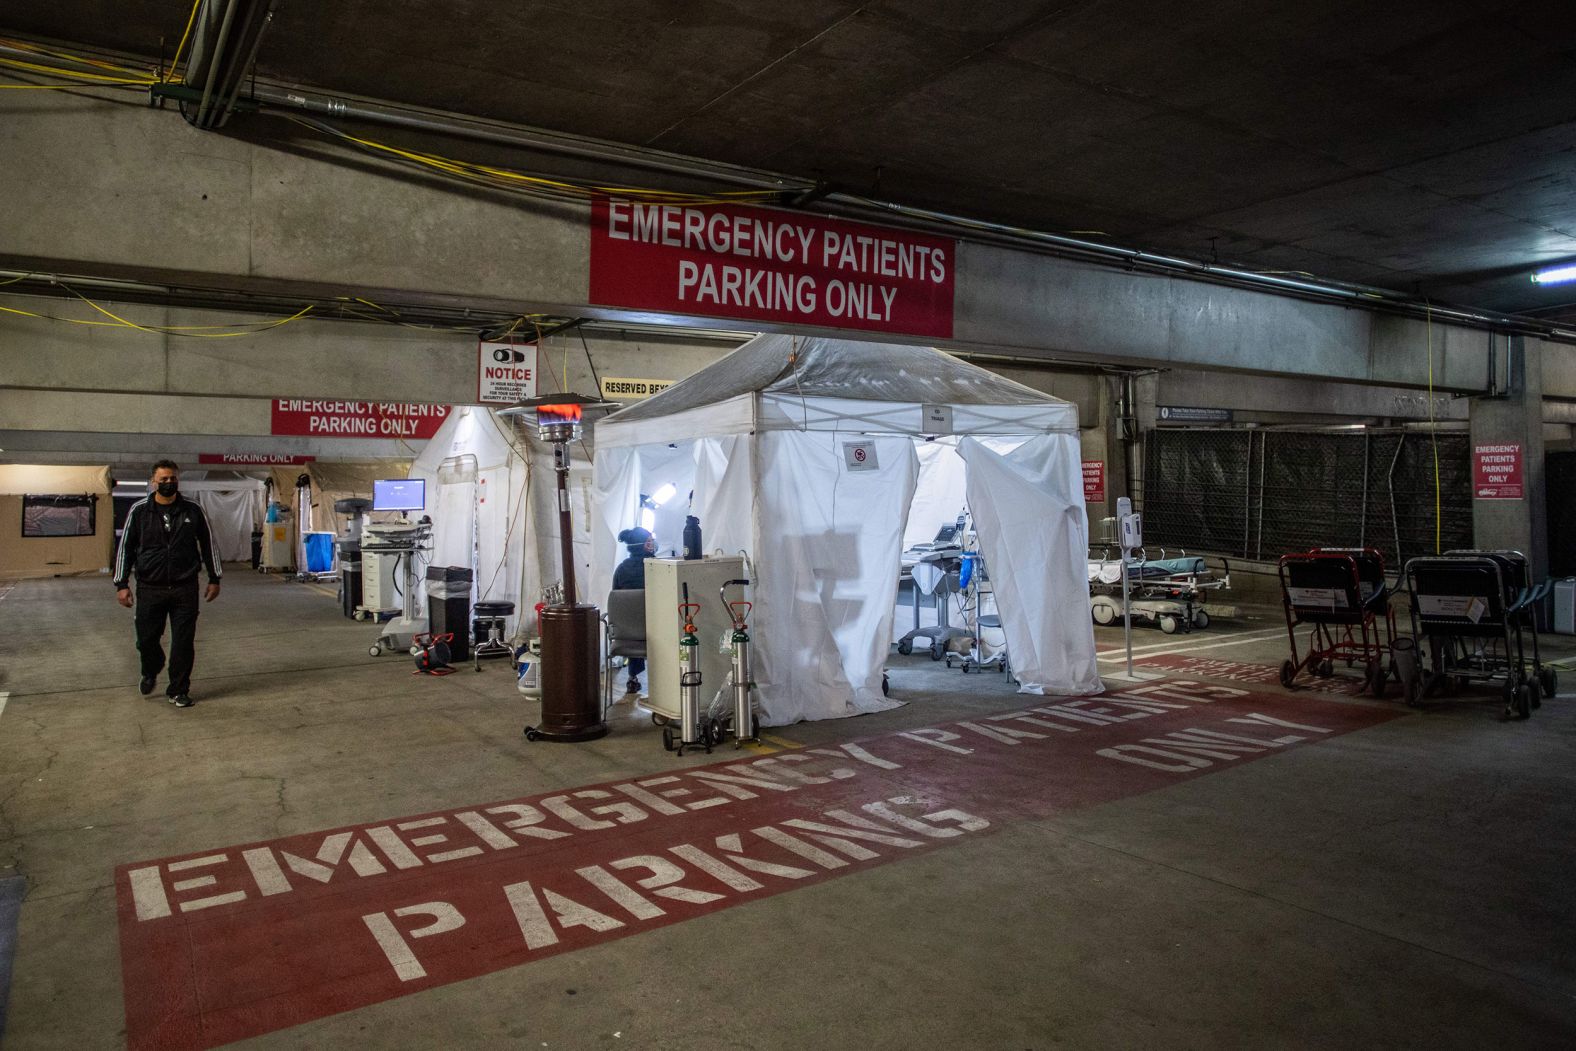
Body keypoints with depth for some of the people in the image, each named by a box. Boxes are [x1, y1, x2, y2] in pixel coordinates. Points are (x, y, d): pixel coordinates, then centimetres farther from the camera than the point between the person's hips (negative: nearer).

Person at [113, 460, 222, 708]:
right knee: (146, 639, 6)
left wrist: (214, 579, 10)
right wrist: (122, 584, -1)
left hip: (185, 589, 0)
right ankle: (150, 673, 38)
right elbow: (125, 547, 4)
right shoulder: (139, 510, 1)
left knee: (183, 642, 1)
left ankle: (178, 690, 16)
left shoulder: (193, 511, 3)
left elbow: (208, 544, 11)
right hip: (150, 588, 0)